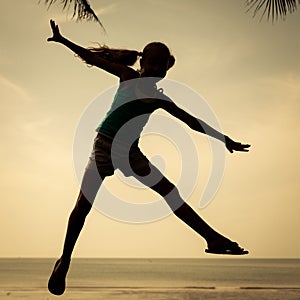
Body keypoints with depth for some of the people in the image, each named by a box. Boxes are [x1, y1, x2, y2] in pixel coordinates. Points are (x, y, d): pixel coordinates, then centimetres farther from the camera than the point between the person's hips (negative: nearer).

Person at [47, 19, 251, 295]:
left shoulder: (159, 98, 10)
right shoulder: (129, 76, 1)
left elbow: (193, 122, 15)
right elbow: (93, 59, -2)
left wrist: (224, 140, 17)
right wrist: (63, 40, -11)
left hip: (131, 152, 4)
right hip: (105, 146, -4)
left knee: (171, 193, -4)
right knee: (83, 205, -9)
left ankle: (213, 238, -4)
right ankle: (64, 260, 4)